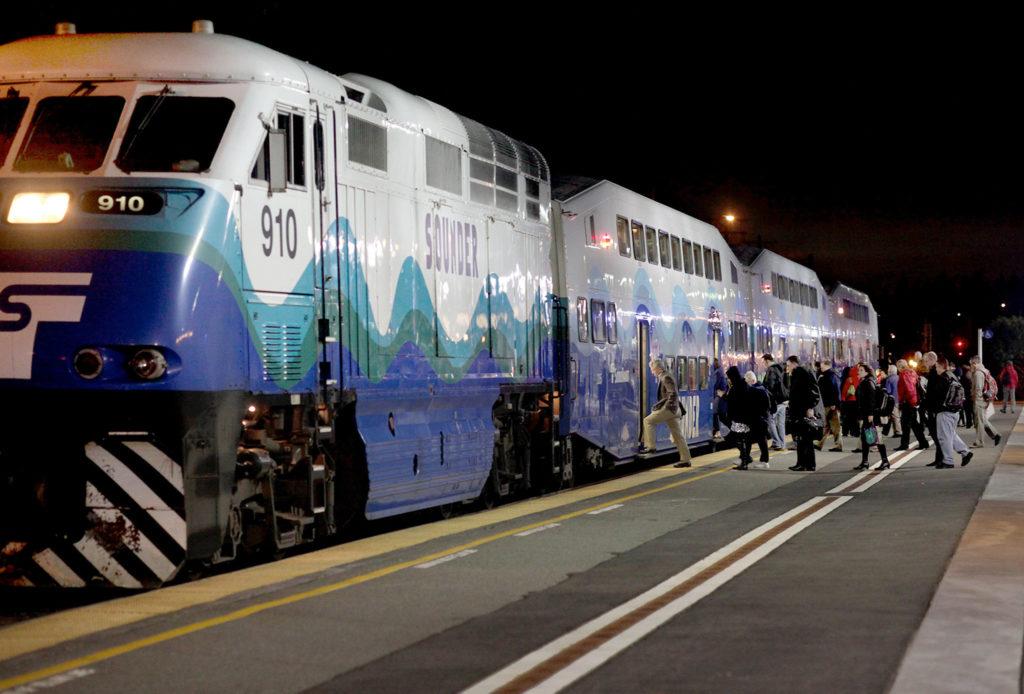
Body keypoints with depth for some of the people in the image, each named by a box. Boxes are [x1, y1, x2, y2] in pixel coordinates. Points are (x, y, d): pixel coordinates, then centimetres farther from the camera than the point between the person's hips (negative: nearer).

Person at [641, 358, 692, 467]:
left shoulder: (666, 377, -13)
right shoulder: (663, 377, 17)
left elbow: (673, 393, -24)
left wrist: (668, 406, -18)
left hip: (669, 409, -10)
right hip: (673, 411, 10)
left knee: (648, 421, -5)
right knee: (677, 435, 9)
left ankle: (650, 447, -6)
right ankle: (685, 459, 9)